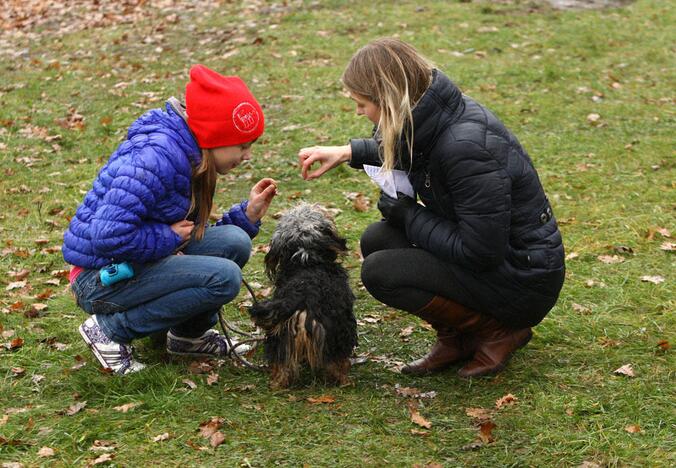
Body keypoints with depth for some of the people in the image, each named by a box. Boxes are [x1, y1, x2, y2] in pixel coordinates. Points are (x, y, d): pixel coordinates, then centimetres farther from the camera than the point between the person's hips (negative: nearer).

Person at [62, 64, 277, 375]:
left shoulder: (191, 156, 6)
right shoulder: (155, 157, -25)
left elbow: (190, 234, 8)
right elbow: (107, 236, -32)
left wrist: (248, 214, -2)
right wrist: (169, 237, -19)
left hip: (136, 264, 9)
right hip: (102, 279, -9)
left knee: (235, 242, -6)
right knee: (224, 276, -21)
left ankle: (190, 335, 13)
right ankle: (110, 331, -8)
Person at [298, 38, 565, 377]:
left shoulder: (467, 146, -30)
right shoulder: (436, 115, -3)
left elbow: (480, 252, -27)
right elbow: (408, 151, 24)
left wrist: (407, 215, -14)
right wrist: (349, 153, 10)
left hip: (523, 282, -9)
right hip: (487, 251, 9)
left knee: (380, 272, -16)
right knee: (376, 240, 3)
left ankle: (498, 331, -2)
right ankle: (459, 338, 10)